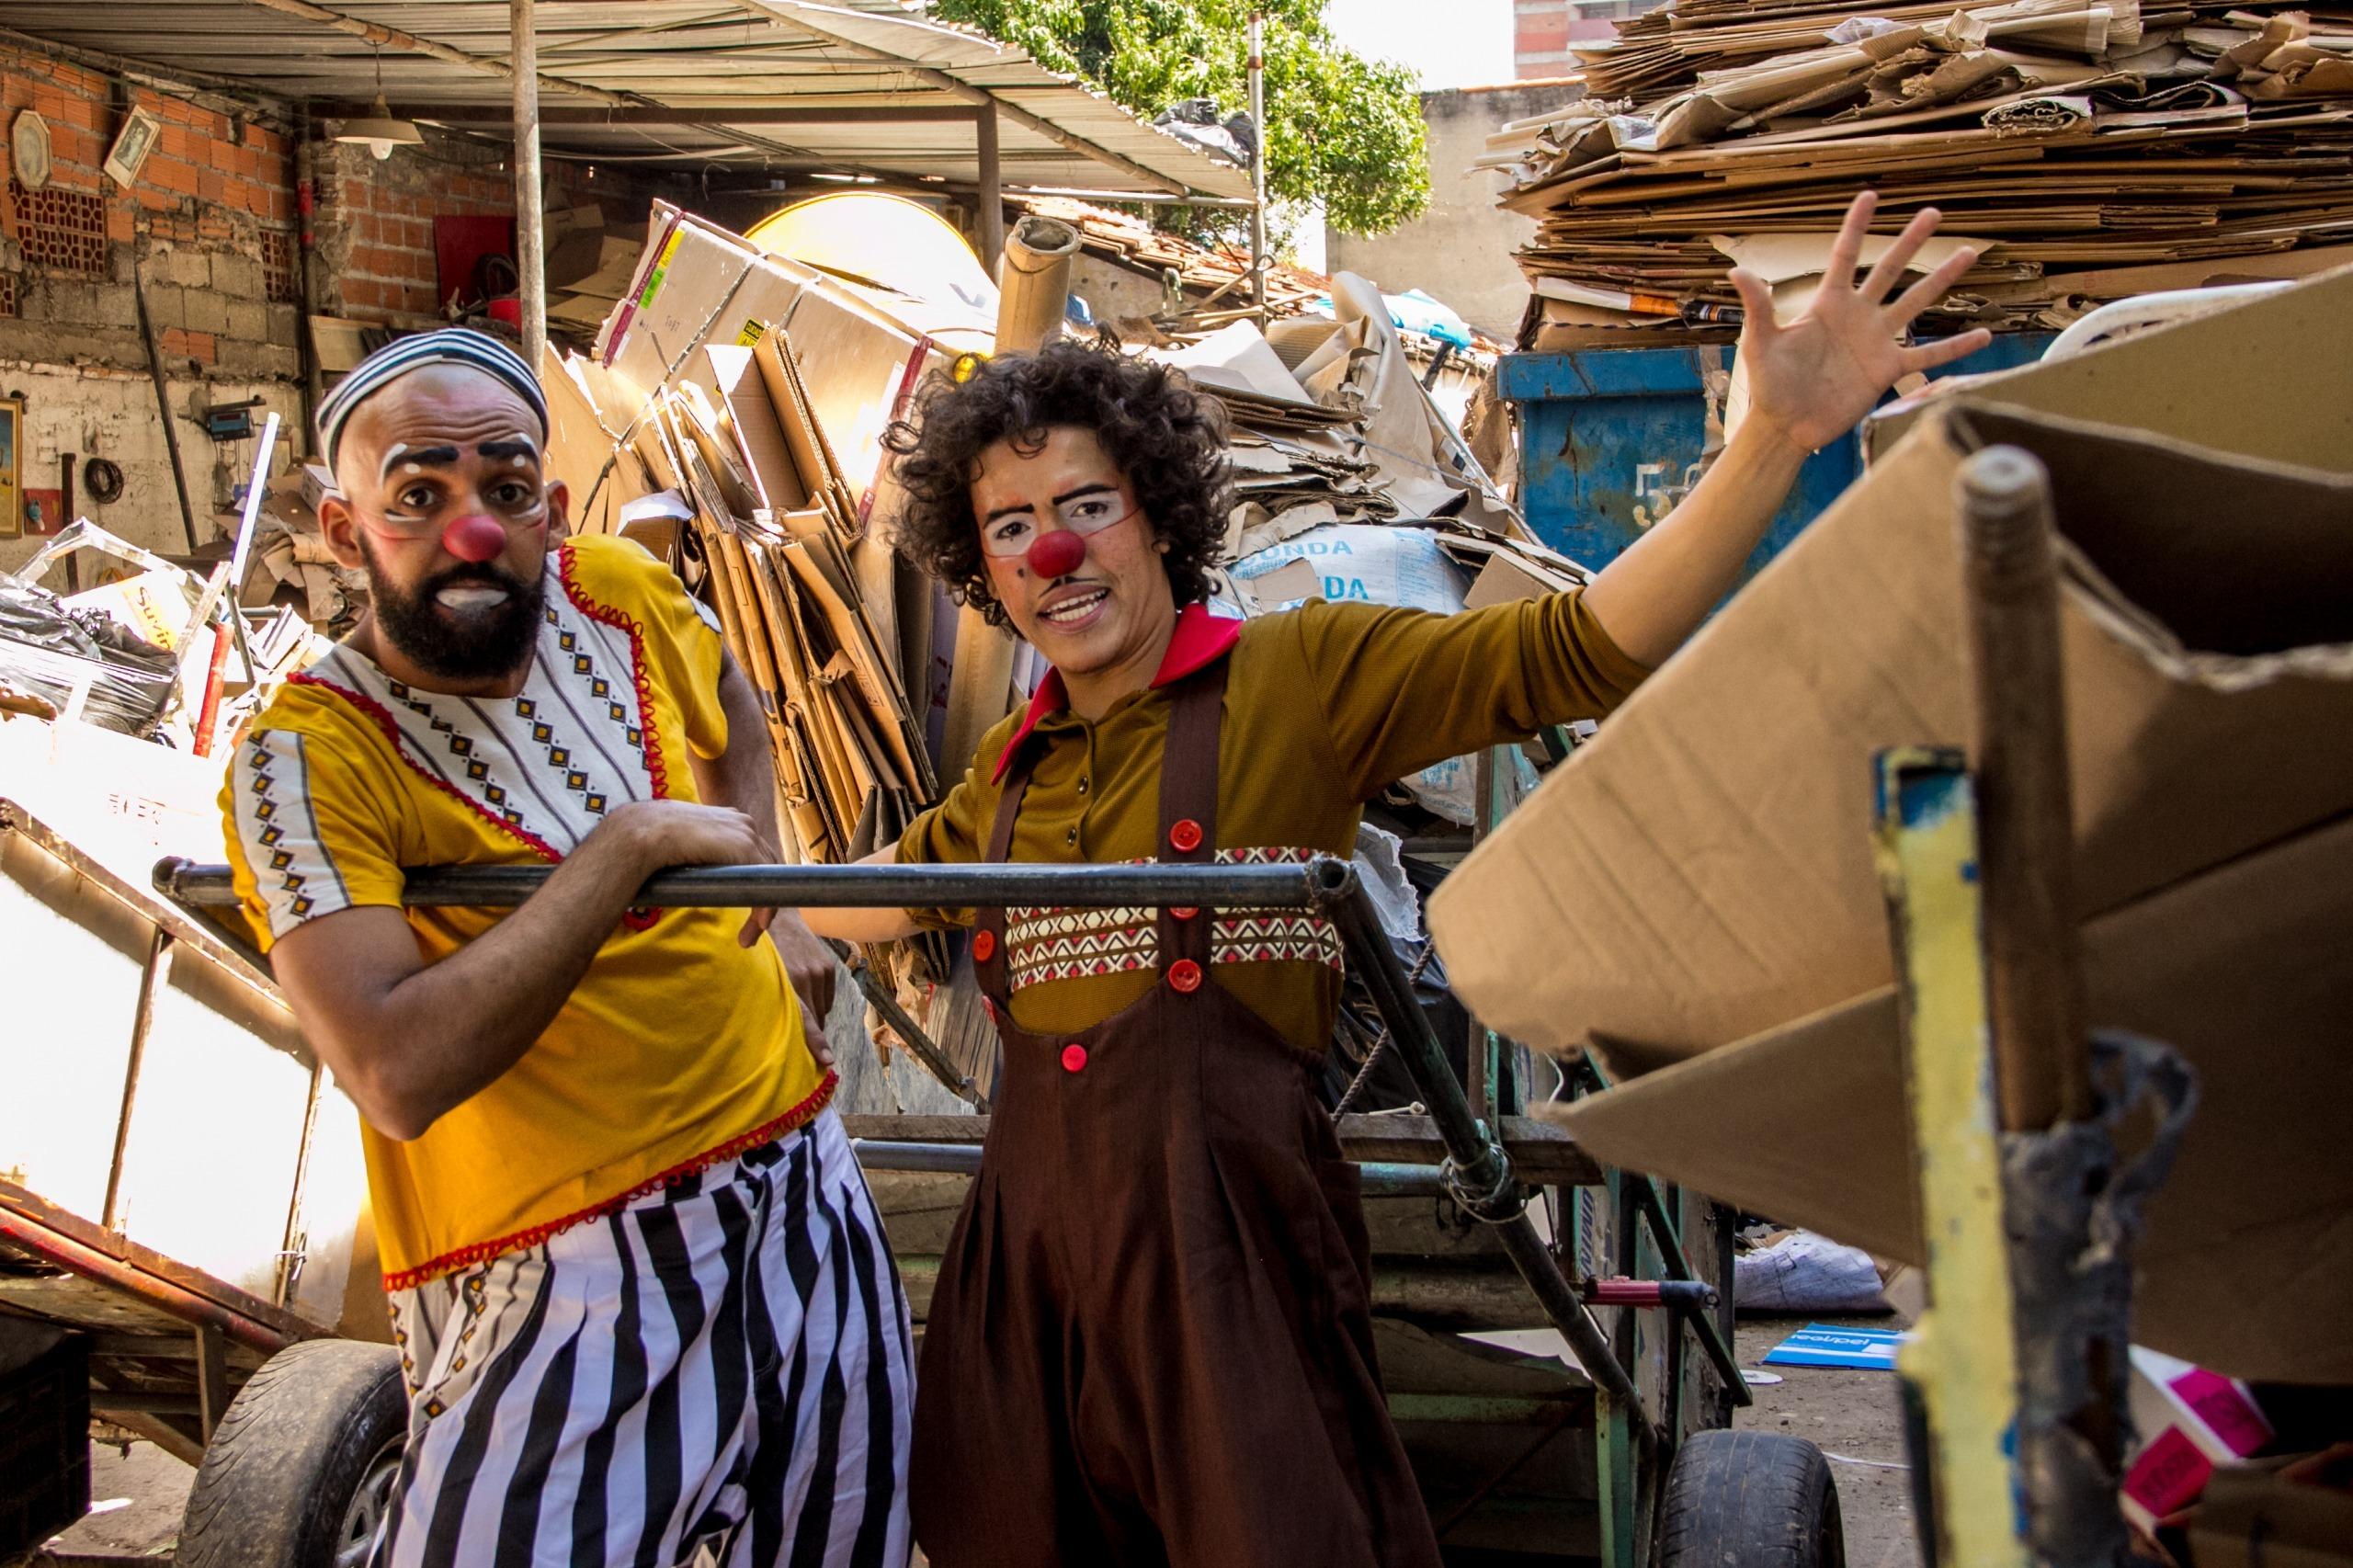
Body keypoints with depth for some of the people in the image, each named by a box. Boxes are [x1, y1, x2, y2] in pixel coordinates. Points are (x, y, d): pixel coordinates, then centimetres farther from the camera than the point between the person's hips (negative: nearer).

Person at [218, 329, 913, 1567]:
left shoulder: (620, 594, 0)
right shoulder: (307, 759, -17)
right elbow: (399, 1077, -30)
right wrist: (629, 845, -25)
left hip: (802, 1190, 6)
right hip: (570, 1276, -6)